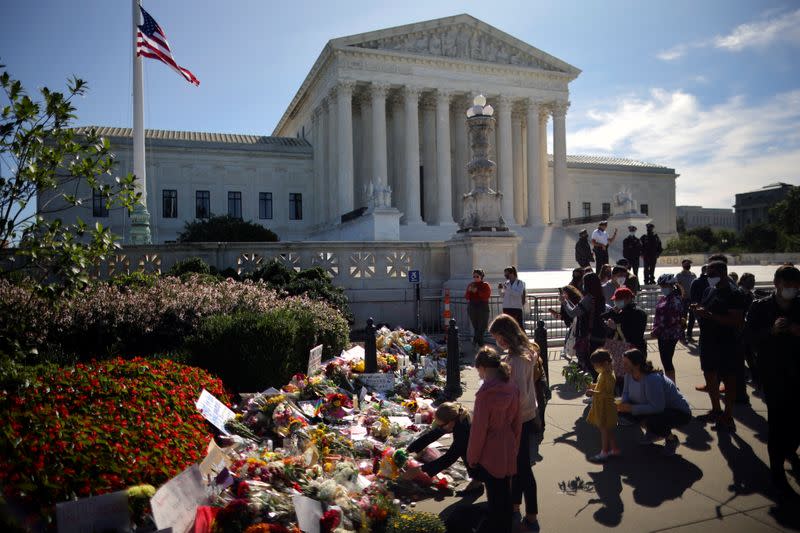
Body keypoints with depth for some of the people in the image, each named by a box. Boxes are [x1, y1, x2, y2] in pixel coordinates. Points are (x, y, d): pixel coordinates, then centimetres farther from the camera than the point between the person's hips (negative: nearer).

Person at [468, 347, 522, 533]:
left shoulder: (486, 393, -23)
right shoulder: (512, 389, -3)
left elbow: (478, 429, -18)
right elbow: (517, 422, 7)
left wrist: (472, 457, -7)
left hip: (490, 454, -6)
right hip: (508, 452, 6)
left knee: (495, 497, 7)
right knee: (505, 493, 20)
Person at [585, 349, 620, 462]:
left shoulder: (609, 376, -23)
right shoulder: (603, 373, 7)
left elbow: (608, 393, -28)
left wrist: (594, 393, -31)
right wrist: (595, 386, 6)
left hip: (606, 407, -10)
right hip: (600, 406, 10)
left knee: (604, 429, 3)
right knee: (608, 430, 19)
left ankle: (604, 452, 14)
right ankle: (614, 449, 30)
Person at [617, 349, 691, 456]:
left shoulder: (652, 380, -34)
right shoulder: (629, 375, -9)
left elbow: (657, 407, -35)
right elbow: (626, 393, 4)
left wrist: (631, 408, -32)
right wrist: (623, 404, -18)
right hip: (657, 409, 8)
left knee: (652, 421, -38)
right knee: (621, 411, -6)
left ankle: (671, 439, -4)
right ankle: (652, 432, 12)